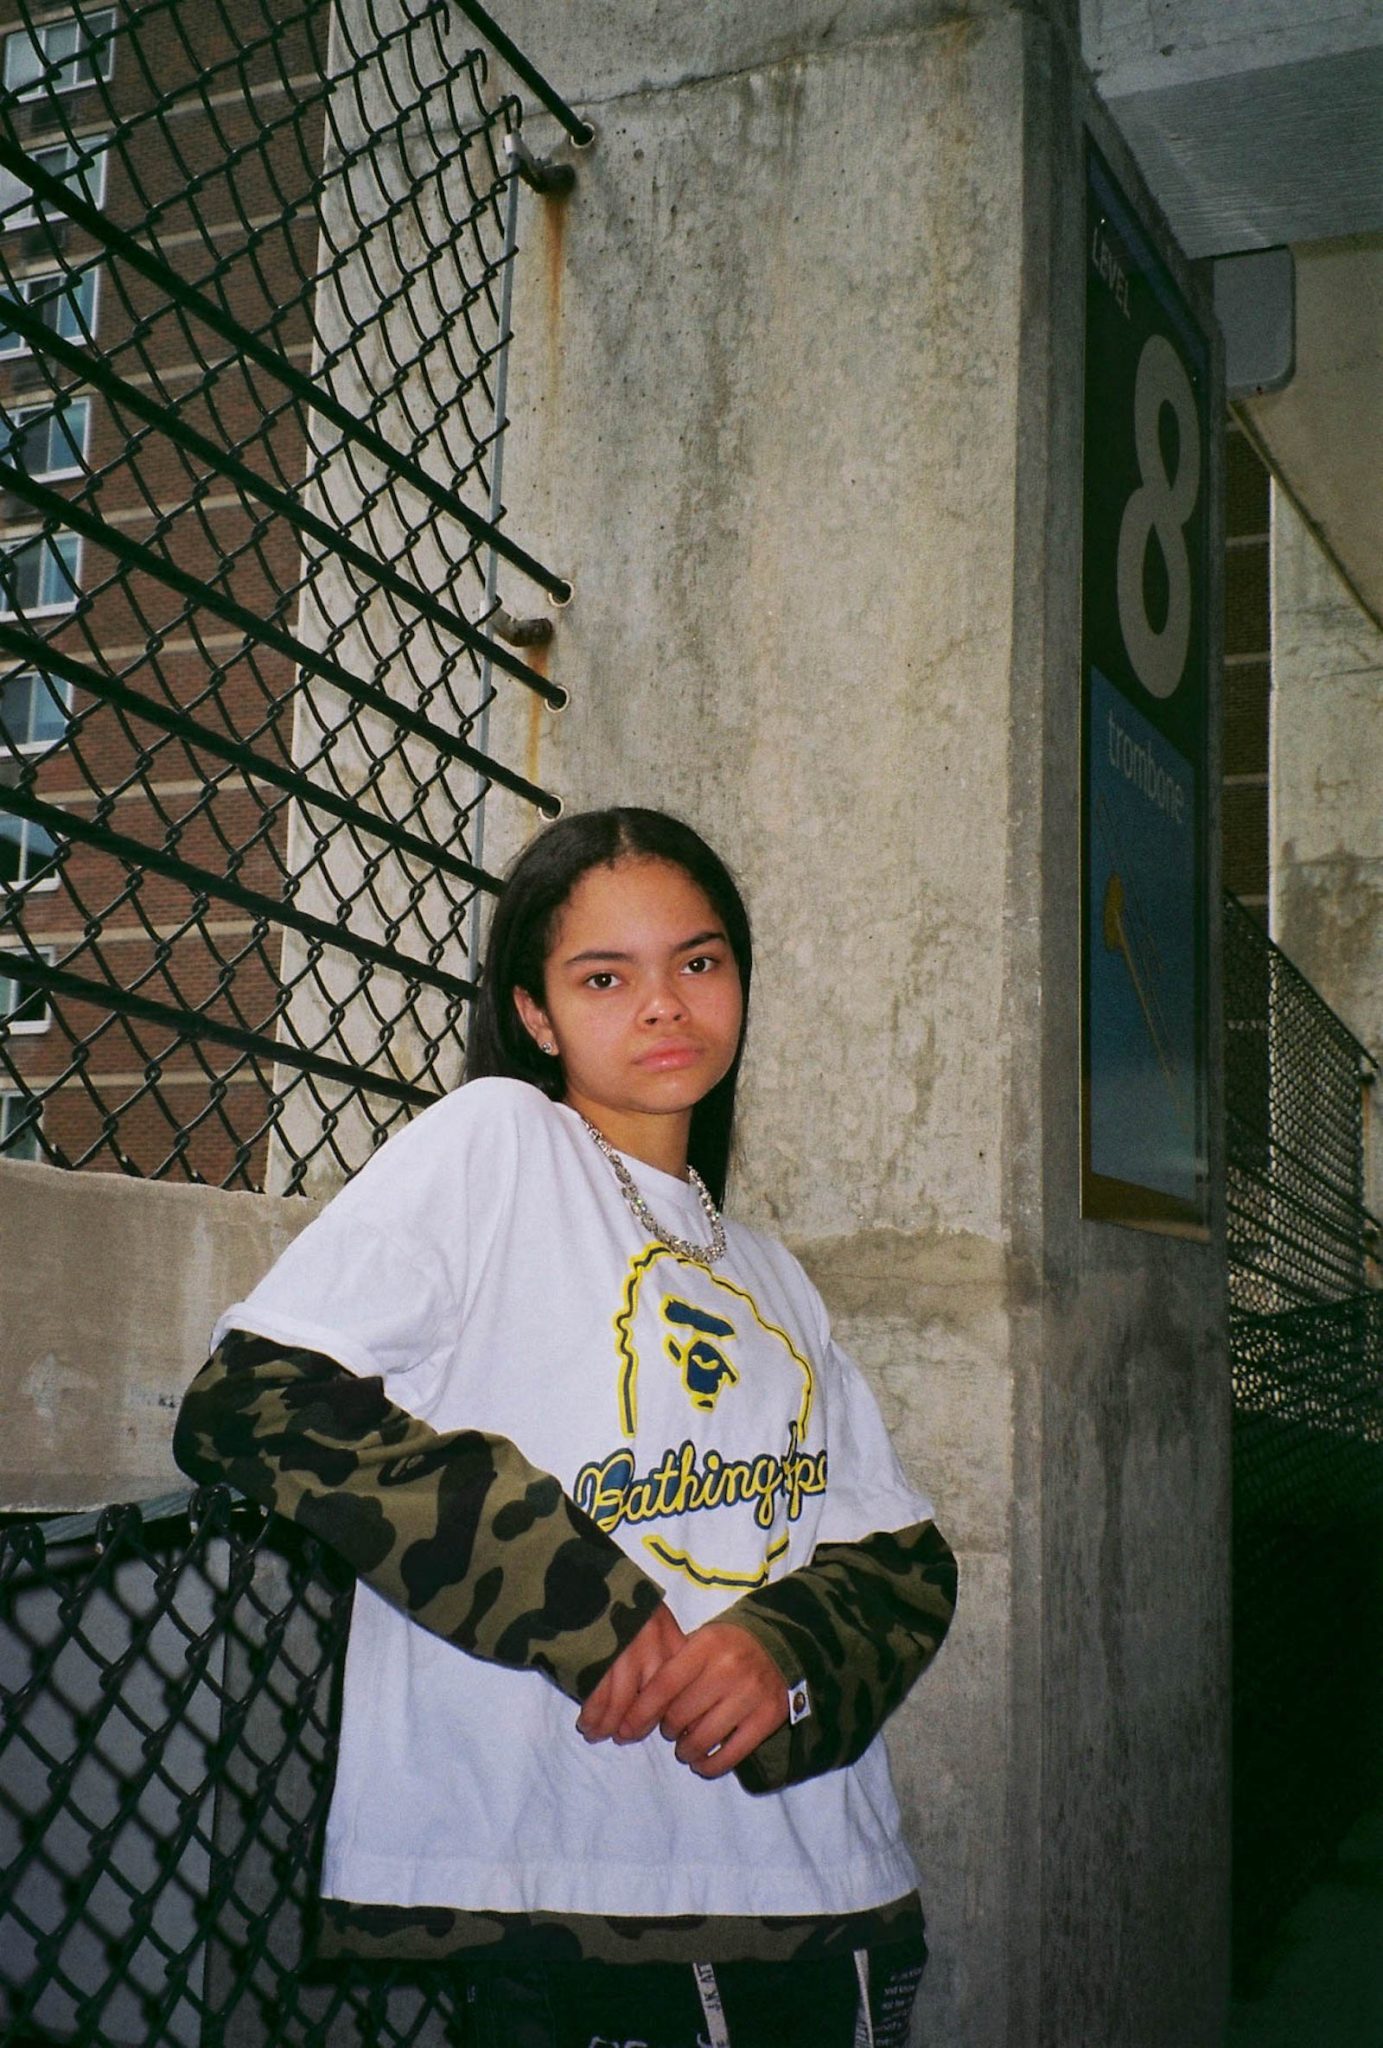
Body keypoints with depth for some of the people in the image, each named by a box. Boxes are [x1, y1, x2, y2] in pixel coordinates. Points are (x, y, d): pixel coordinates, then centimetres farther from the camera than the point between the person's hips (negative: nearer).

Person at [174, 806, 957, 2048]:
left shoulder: (770, 1280, 17)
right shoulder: (496, 1144, -3)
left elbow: (906, 1557, 11)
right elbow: (252, 1403, -14)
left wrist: (791, 1649, -12)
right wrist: (577, 1606, -19)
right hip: (563, 1895, -6)